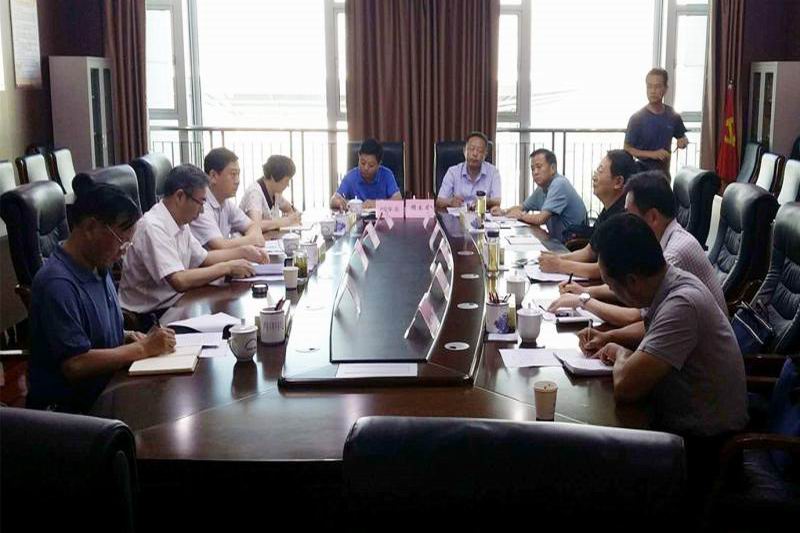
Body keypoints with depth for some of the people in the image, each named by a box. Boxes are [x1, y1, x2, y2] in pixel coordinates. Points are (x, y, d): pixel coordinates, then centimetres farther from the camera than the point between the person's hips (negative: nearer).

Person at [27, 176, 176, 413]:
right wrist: (143, 348, -17)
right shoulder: (57, 284, -20)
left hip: (107, 390, 9)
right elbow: (75, 365, -24)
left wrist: (128, 337, 3)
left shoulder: (99, 267, 9)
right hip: (69, 408, -9)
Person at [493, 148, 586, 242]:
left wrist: (521, 215, -5)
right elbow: (523, 207, 23)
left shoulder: (559, 184, -19)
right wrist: (503, 211, 4)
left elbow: (541, 219, -24)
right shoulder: (542, 187, 8)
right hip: (558, 240, 7)